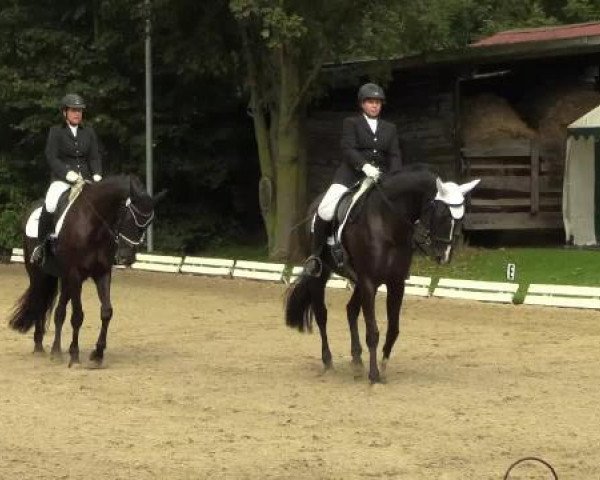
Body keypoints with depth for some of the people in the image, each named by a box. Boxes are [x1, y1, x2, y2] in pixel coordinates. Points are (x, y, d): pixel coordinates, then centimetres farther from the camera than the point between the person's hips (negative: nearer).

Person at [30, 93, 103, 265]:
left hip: (86, 178, 4)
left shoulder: (89, 132, 14)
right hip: (62, 179, -4)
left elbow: (95, 157, 10)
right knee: (49, 206, -31)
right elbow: (51, 157, -5)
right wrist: (67, 173, -20)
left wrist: (97, 175, -10)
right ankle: (41, 244, -15)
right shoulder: (56, 131, 4)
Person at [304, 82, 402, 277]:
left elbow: (395, 156, 8)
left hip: (380, 178, 4)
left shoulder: (390, 128, 19)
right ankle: (315, 255, -10)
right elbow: (348, 149, -8)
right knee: (326, 210, -26)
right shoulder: (351, 123, 7)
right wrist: (364, 165, -27)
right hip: (351, 175, -4)